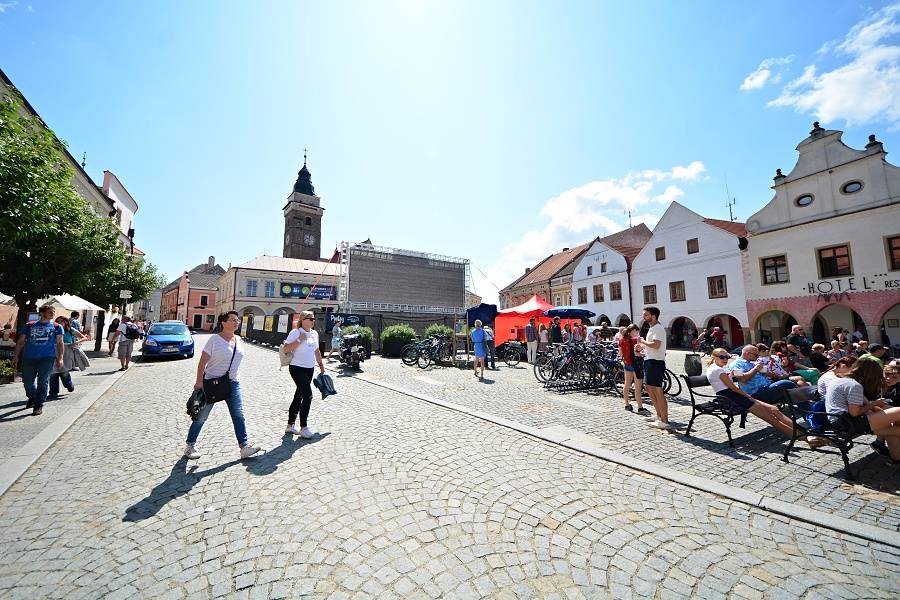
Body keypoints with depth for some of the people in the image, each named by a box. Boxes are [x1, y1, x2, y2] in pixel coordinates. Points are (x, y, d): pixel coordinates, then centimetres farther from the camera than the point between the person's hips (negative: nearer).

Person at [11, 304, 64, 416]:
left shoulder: (56, 327, 7)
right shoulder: (29, 326, 10)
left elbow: (60, 343, 4)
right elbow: (20, 342, 13)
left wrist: (60, 358, -6)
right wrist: (16, 357, 6)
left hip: (47, 358, -2)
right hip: (29, 357, 2)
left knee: (43, 381, -3)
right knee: (27, 381, 8)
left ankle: (39, 405, 4)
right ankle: (32, 399, 34)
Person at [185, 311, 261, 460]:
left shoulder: (238, 340, 6)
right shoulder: (214, 339, -10)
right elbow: (203, 361, -11)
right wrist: (199, 381, -16)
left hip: (233, 383, 5)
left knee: (238, 415, -1)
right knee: (202, 416, 9)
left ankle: (244, 446, 0)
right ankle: (190, 445, 30)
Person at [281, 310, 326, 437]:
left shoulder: (315, 333, 9)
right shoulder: (295, 332, -12)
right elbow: (286, 349, -18)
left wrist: (321, 364, 19)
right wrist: (299, 340, -25)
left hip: (310, 369, 7)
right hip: (297, 368, -7)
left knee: (299, 396, 14)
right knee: (308, 395, -12)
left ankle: (290, 425, 26)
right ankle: (303, 428, -1)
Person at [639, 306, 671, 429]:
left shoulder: (658, 328, -15)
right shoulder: (652, 328, 18)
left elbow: (656, 345, -28)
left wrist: (643, 341, -14)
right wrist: (642, 347, 11)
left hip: (655, 362, -11)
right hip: (650, 361, 11)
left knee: (658, 391, -6)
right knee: (650, 389, 18)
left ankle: (664, 421, 1)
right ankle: (659, 416, 29)